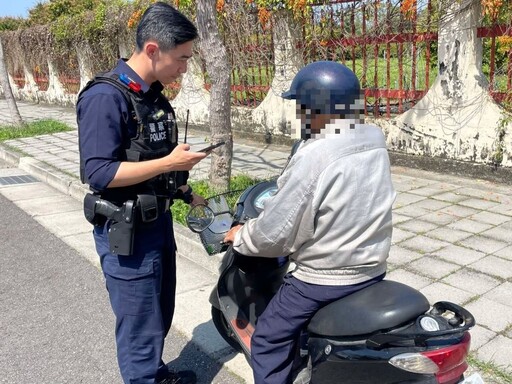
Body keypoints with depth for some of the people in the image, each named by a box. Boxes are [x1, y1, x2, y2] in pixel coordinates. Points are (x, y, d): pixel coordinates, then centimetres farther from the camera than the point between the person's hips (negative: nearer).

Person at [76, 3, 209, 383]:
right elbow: (99, 173, -25)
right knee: (140, 324, 5)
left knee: (161, 313, 23)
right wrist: (169, 163, -25)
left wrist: (184, 190, 12)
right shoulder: (105, 97, -21)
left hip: (158, 220, 9)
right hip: (126, 231, -9)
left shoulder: (153, 93, 6)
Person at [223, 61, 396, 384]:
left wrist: (241, 237, 1)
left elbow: (274, 232, -20)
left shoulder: (313, 158, -24)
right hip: (374, 270, 8)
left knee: (268, 342, 10)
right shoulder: (376, 143, -2)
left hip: (323, 279, -7)